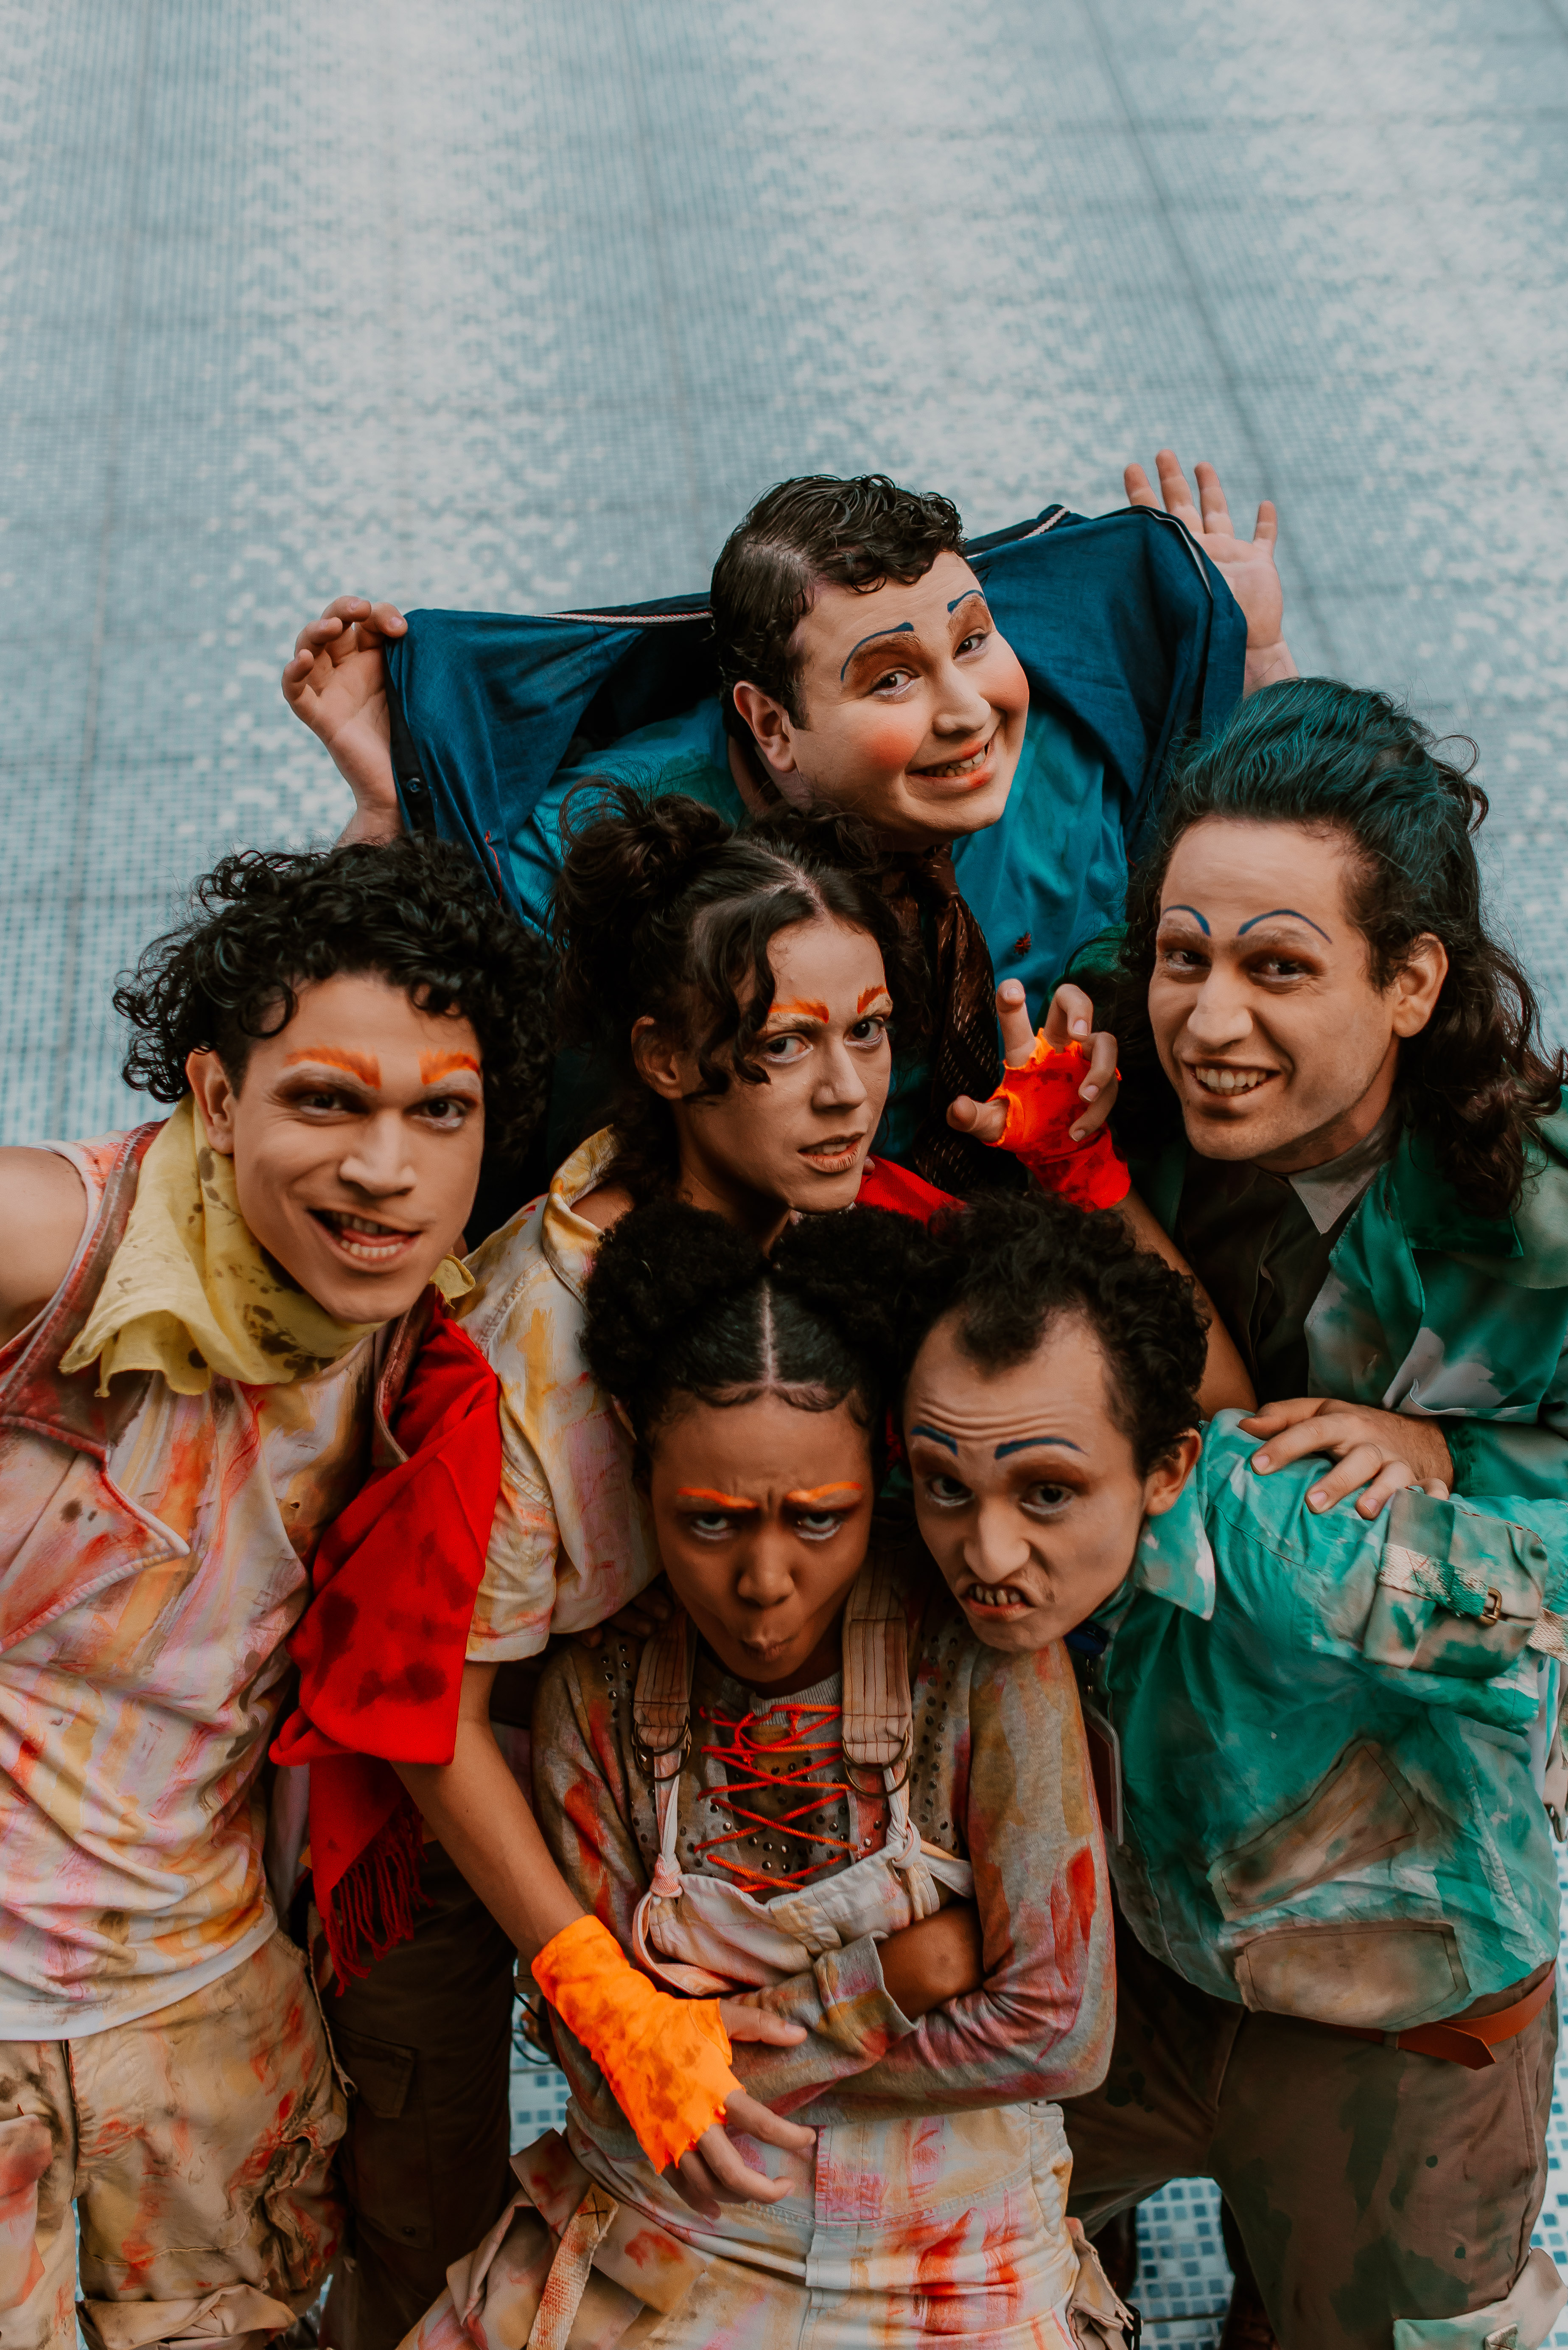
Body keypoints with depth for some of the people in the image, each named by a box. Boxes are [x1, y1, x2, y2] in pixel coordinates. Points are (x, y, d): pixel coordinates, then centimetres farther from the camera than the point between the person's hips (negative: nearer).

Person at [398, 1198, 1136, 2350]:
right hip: (647, 2256, 1)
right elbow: (603, 2062, -3)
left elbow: (1058, 2031, -10)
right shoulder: (597, 1697, -1)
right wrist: (879, 1981, -12)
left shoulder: (988, 1663, -9)